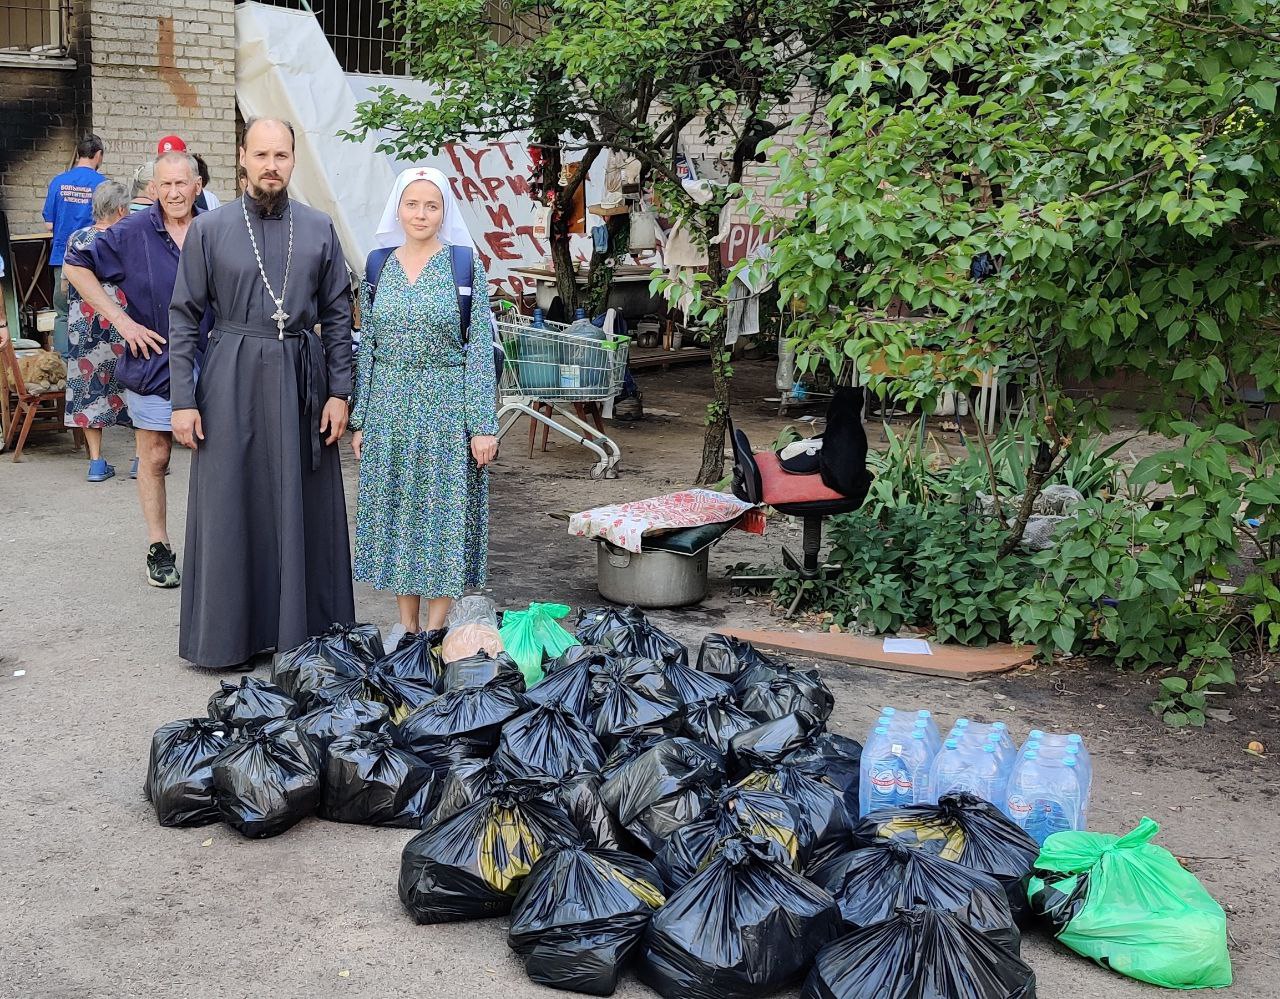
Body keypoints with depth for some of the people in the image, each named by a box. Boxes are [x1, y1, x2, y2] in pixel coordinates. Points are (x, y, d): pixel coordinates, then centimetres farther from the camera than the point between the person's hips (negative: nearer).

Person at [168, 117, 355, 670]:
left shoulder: (319, 229, 4)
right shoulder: (209, 229, 0)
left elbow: (337, 315, 6)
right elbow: (184, 318, 0)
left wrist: (338, 392, 1)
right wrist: (183, 400, -5)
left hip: (302, 377, 2)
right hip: (233, 379, -1)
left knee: (305, 508, 6)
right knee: (229, 509, 3)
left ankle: (303, 626, 19)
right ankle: (226, 633, 15)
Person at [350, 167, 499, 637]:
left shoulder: (465, 265, -3)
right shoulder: (379, 267, 6)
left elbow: (480, 348, -6)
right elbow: (367, 349, 10)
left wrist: (484, 425, -11)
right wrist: (360, 420, 7)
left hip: (447, 408, -3)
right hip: (389, 408, 4)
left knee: (444, 512, 2)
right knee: (395, 512, 8)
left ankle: (434, 632, 13)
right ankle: (407, 630, 20)